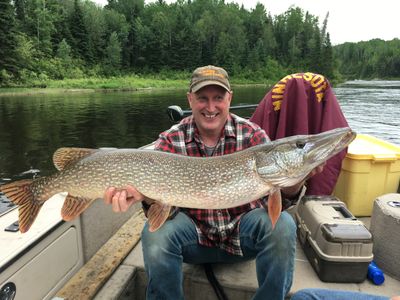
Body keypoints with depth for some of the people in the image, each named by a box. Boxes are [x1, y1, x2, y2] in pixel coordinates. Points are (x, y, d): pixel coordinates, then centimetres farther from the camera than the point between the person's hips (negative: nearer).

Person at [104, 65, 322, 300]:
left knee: (281, 225, -27)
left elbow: (279, 197, -14)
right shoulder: (171, 140, -10)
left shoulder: (252, 134, -9)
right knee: (156, 233, -28)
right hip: (194, 234, 0)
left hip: (244, 232, 1)